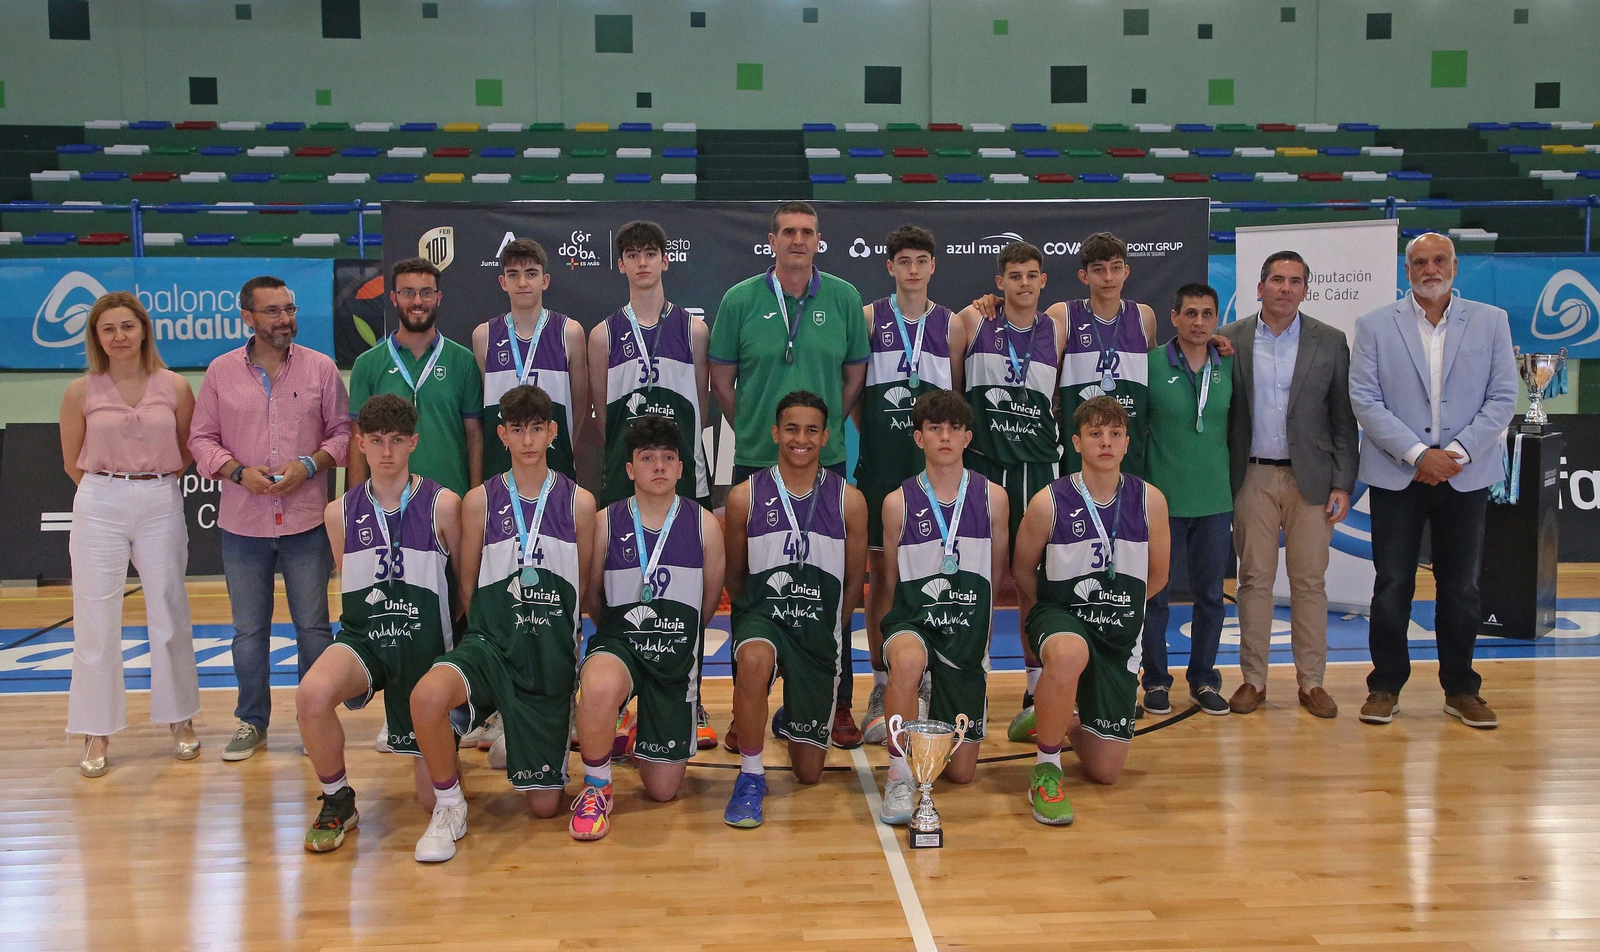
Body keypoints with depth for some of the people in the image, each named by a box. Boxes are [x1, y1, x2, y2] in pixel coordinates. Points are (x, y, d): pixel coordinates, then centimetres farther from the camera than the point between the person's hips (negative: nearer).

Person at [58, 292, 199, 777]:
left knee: (170, 618, 6)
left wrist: (153, 481, 9)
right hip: (99, 508, 0)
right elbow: (72, 462, 10)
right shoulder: (81, 392, 0)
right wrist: (112, 487, 11)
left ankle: (180, 720, 20)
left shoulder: (175, 388, -1)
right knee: (95, 623, 2)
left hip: (162, 506, 0)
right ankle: (97, 734, 11)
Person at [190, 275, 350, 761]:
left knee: (313, 626, 6)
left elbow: (342, 431, 4)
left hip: (307, 520, -1)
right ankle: (252, 721, 23)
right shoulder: (221, 371, 3)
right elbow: (202, 438, 5)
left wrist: (310, 465, -12)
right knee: (248, 630, 10)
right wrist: (238, 472, -12)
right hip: (243, 521, 1)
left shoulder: (321, 368, 2)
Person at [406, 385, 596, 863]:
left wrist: (563, 636, 10)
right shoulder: (480, 500, 2)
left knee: (545, 804, 2)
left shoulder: (578, 502, 1)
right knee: (427, 695, -37)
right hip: (490, 641, 0)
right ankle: (448, 806, -11)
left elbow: (586, 586, 10)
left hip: (551, 655, 1)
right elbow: (468, 586, 9)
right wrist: (495, 635, 6)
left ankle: (517, 744, 38)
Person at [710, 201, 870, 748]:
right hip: (755, 461, 0)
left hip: (826, 462, 0)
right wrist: (753, 430, 7)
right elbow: (721, 378, 6)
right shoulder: (740, 299, 0)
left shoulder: (843, 298, 3)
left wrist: (826, 427, 9)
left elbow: (856, 372, 11)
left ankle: (838, 704, 15)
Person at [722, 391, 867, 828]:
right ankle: (750, 776, -18)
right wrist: (757, 618, 5)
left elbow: (854, 579, 8)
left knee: (809, 772, 8)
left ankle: (789, 720, 47)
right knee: (755, 660, -41)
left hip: (819, 628, 2)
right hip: (761, 615, -2)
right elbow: (734, 576, 7)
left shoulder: (849, 501, -3)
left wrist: (829, 629, 13)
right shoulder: (745, 496, -5)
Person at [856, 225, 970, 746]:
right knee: (883, 574, 3)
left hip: (934, 467, 1)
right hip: (881, 467, -1)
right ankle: (882, 688, 12)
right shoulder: (868, 319, 3)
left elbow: (959, 397, 11)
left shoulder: (952, 325, 6)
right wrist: (873, 433, 2)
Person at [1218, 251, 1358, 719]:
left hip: (1310, 478, 0)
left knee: (1310, 583, 4)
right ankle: (1253, 679, 13)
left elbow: (1343, 419, 4)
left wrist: (1343, 484, -2)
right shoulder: (1230, 341, 2)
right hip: (1252, 478, 0)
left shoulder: (1330, 342, 4)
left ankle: (1311, 682, 14)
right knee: (1254, 579, 4)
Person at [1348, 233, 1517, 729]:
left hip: (1465, 474, 1)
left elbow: (1502, 398, 0)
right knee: (1392, 585, 3)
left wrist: (1457, 453, -11)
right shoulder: (1375, 325, 1)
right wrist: (1417, 454, -13)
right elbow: (1365, 400, -5)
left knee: (1461, 587, 8)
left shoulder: (1491, 322, 5)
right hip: (1397, 475, -1)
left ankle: (1461, 690, 21)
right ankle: (1385, 686, 15)